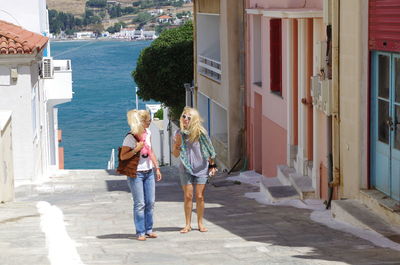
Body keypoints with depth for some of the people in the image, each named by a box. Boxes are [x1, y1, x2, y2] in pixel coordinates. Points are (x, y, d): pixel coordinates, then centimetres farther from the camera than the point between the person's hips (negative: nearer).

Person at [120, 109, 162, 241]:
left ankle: (149, 229, 16)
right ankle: (140, 232, 2)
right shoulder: (130, 137, -14)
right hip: (136, 174, -7)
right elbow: (123, 156, -14)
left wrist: (157, 168, 17)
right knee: (139, 204, -5)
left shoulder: (147, 132, 7)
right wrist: (136, 149, -24)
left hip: (149, 172, 7)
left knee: (150, 202, 6)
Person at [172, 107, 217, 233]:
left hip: (201, 168, -1)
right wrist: (176, 143, -15)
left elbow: (208, 149, 4)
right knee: (188, 196, 0)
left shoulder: (200, 132, -6)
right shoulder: (180, 134, -1)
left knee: (200, 196, 1)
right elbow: (175, 154, 4)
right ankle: (188, 224, 9)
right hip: (186, 168, 1)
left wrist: (212, 165, 6)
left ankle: (200, 223, 13)